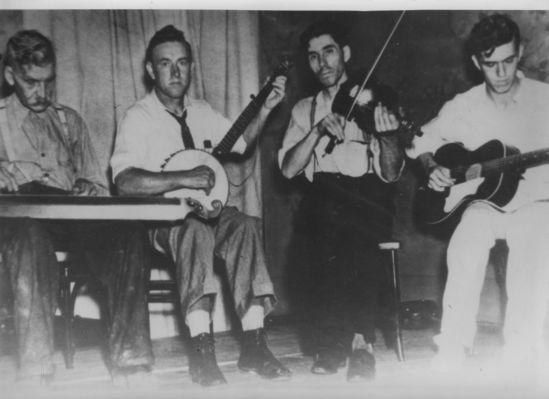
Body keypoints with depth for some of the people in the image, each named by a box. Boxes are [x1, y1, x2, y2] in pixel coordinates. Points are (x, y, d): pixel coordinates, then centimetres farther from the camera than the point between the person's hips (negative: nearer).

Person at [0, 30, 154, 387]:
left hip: (75, 216, 3)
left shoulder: (69, 120, 27)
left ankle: (130, 363, -34)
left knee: (129, 234, -31)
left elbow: (97, 183, 25)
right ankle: (35, 371, -42)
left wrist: (88, 189, 0)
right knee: (30, 236, -41)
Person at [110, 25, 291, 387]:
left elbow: (241, 142, 25)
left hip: (205, 209, 5)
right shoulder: (138, 117, -7)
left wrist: (265, 110, 10)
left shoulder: (201, 112, 14)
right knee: (195, 231, -38)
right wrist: (184, 179, -28)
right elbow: (124, 181, -21)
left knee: (246, 225, -27)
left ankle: (253, 343, -28)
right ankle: (201, 350, -38)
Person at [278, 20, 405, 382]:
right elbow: (288, 168, 2)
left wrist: (388, 136, -19)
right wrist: (319, 130, -11)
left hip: (370, 203, -1)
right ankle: (359, 341, -27)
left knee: (343, 230, -35)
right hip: (324, 200, 1)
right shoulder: (304, 110, 18)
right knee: (336, 219, -34)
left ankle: (333, 343, -28)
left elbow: (390, 174, 0)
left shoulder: (373, 102, 11)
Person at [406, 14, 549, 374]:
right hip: (483, 203, 1)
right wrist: (432, 168, -4)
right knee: (464, 250, -27)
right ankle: (453, 350, -19)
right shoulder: (463, 107, 5)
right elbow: (419, 143, 15)